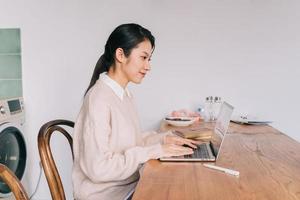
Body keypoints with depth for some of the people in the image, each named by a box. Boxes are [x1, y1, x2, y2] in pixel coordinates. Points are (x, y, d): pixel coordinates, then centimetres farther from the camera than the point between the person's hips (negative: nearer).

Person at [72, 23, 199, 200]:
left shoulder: (125, 94, 7)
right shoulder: (99, 98, -21)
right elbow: (99, 168, -24)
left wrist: (163, 139, -1)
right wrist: (154, 151, -20)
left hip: (130, 184, 8)